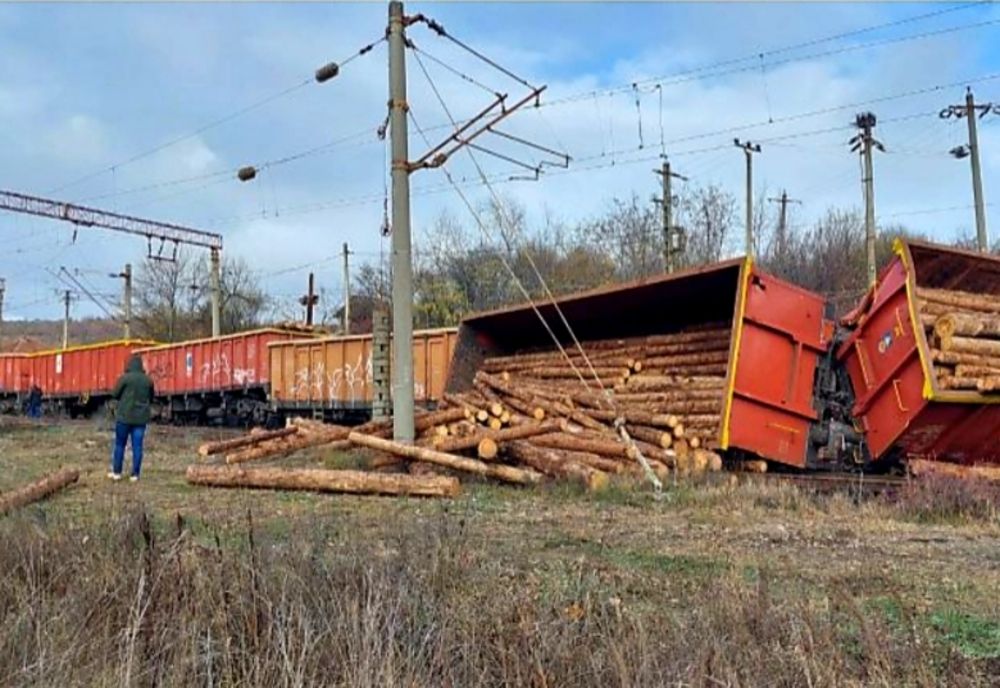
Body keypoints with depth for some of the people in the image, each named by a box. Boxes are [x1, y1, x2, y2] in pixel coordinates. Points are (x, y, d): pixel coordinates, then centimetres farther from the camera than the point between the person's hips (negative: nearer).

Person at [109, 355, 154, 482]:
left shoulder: (125, 378, -9)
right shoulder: (148, 380, 3)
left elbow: (114, 394, -1)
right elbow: (151, 399, 13)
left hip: (125, 416, -2)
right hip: (141, 417, 3)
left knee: (120, 444, 9)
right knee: (137, 446, 4)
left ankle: (116, 472, 14)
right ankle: (135, 474, 5)